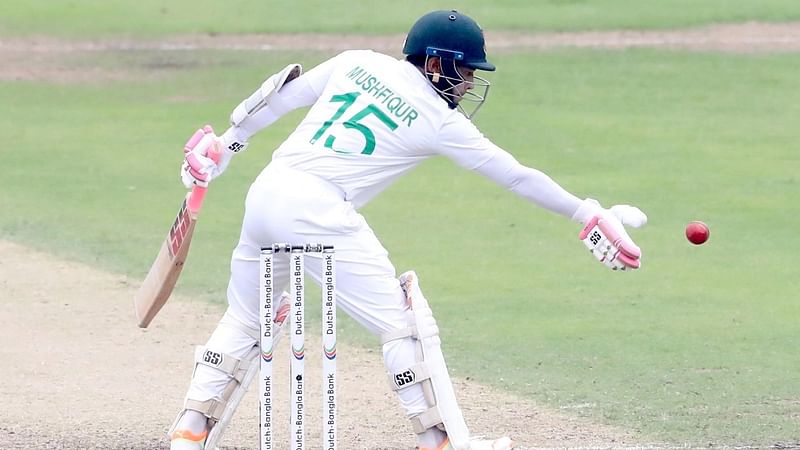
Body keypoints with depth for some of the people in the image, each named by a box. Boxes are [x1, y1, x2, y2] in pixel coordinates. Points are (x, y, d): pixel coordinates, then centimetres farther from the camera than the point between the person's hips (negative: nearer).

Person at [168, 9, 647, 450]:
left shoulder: (358, 62, 14)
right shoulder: (438, 119, 1)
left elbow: (280, 95, 15)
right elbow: (514, 174, 4)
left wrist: (226, 144, 25)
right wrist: (589, 214, 9)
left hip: (265, 194, 6)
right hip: (317, 211, -6)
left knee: (244, 321, 21)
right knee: (403, 320, 1)